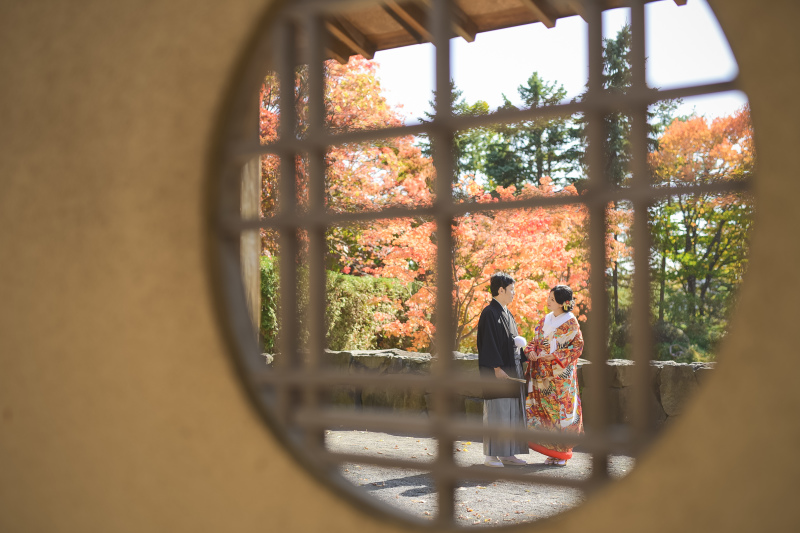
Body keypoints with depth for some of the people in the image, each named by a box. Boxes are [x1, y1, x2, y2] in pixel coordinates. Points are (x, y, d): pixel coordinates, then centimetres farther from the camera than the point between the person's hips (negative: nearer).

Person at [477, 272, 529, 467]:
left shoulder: (507, 314, 17)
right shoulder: (489, 313, -10)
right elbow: (488, 342, -17)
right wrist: (497, 368, -22)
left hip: (512, 369, 9)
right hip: (497, 372, -9)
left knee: (512, 412, 9)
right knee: (495, 411, -6)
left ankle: (506, 453, 16)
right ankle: (491, 455, 0)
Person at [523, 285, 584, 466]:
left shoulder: (570, 322, -6)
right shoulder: (545, 320, 12)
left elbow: (577, 346, -8)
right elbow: (536, 340, 16)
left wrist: (556, 356, -16)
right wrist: (531, 351, -5)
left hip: (561, 374, -6)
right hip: (543, 373, 6)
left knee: (562, 410, -2)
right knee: (544, 409, 5)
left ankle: (562, 453, 8)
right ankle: (551, 451, 14)